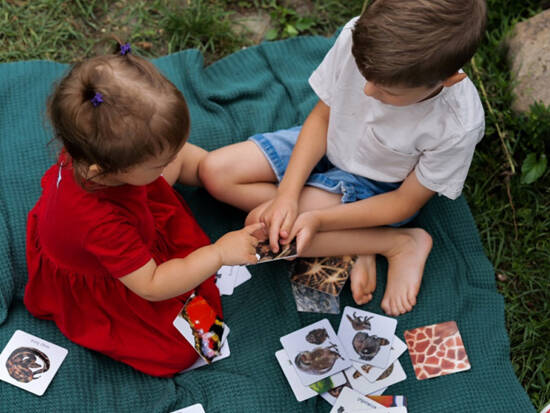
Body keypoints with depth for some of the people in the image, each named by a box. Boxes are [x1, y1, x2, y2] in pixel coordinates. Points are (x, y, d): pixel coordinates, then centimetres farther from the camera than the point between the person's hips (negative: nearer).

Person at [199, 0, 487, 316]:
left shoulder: (460, 126, -35)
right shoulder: (359, 37, -28)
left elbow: (406, 203, -19)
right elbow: (323, 116, -11)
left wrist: (318, 219, -28)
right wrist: (287, 193, -22)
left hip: (374, 187, -5)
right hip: (326, 145, 5)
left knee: (261, 225, -22)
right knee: (214, 172, -8)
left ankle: (402, 243, -6)